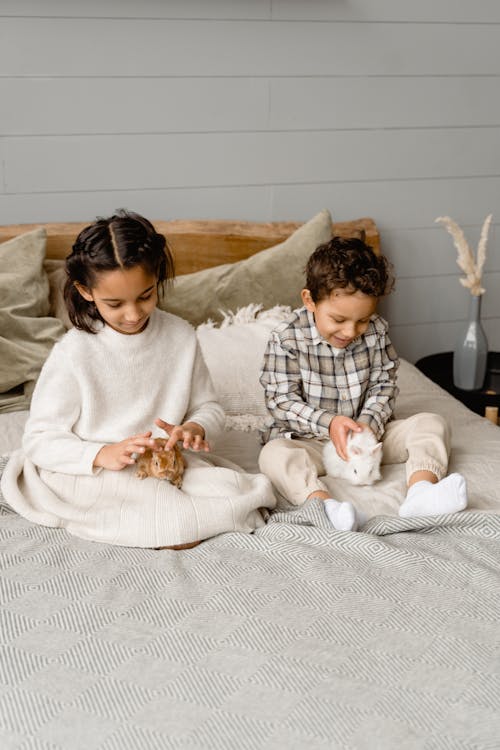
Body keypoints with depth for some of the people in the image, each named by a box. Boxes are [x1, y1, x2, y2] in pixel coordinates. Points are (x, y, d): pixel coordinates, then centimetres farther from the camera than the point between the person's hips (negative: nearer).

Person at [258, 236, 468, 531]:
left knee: (432, 424, -14)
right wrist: (329, 423, -27)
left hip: (369, 432, 3)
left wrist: (369, 424, -20)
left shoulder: (376, 330, -5)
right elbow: (281, 401, -14)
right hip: (311, 438, -3)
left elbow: (384, 385, 0)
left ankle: (421, 489, -41)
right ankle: (324, 504, -58)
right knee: (274, 454, -33)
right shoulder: (287, 338, -14)